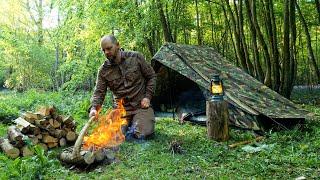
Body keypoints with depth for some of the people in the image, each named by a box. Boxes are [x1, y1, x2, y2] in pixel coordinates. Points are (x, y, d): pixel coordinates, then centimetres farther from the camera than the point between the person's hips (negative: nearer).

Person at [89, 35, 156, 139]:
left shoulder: (136, 57, -4)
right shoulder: (103, 70, -1)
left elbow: (151, 76, 3)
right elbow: (99, 92, -2)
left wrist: (148, 97, -6)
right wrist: (94, 108, -21)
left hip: (141, 105, -2)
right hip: (121, 108, 2)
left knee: (141, 134, -20)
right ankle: (129, 123, 19)